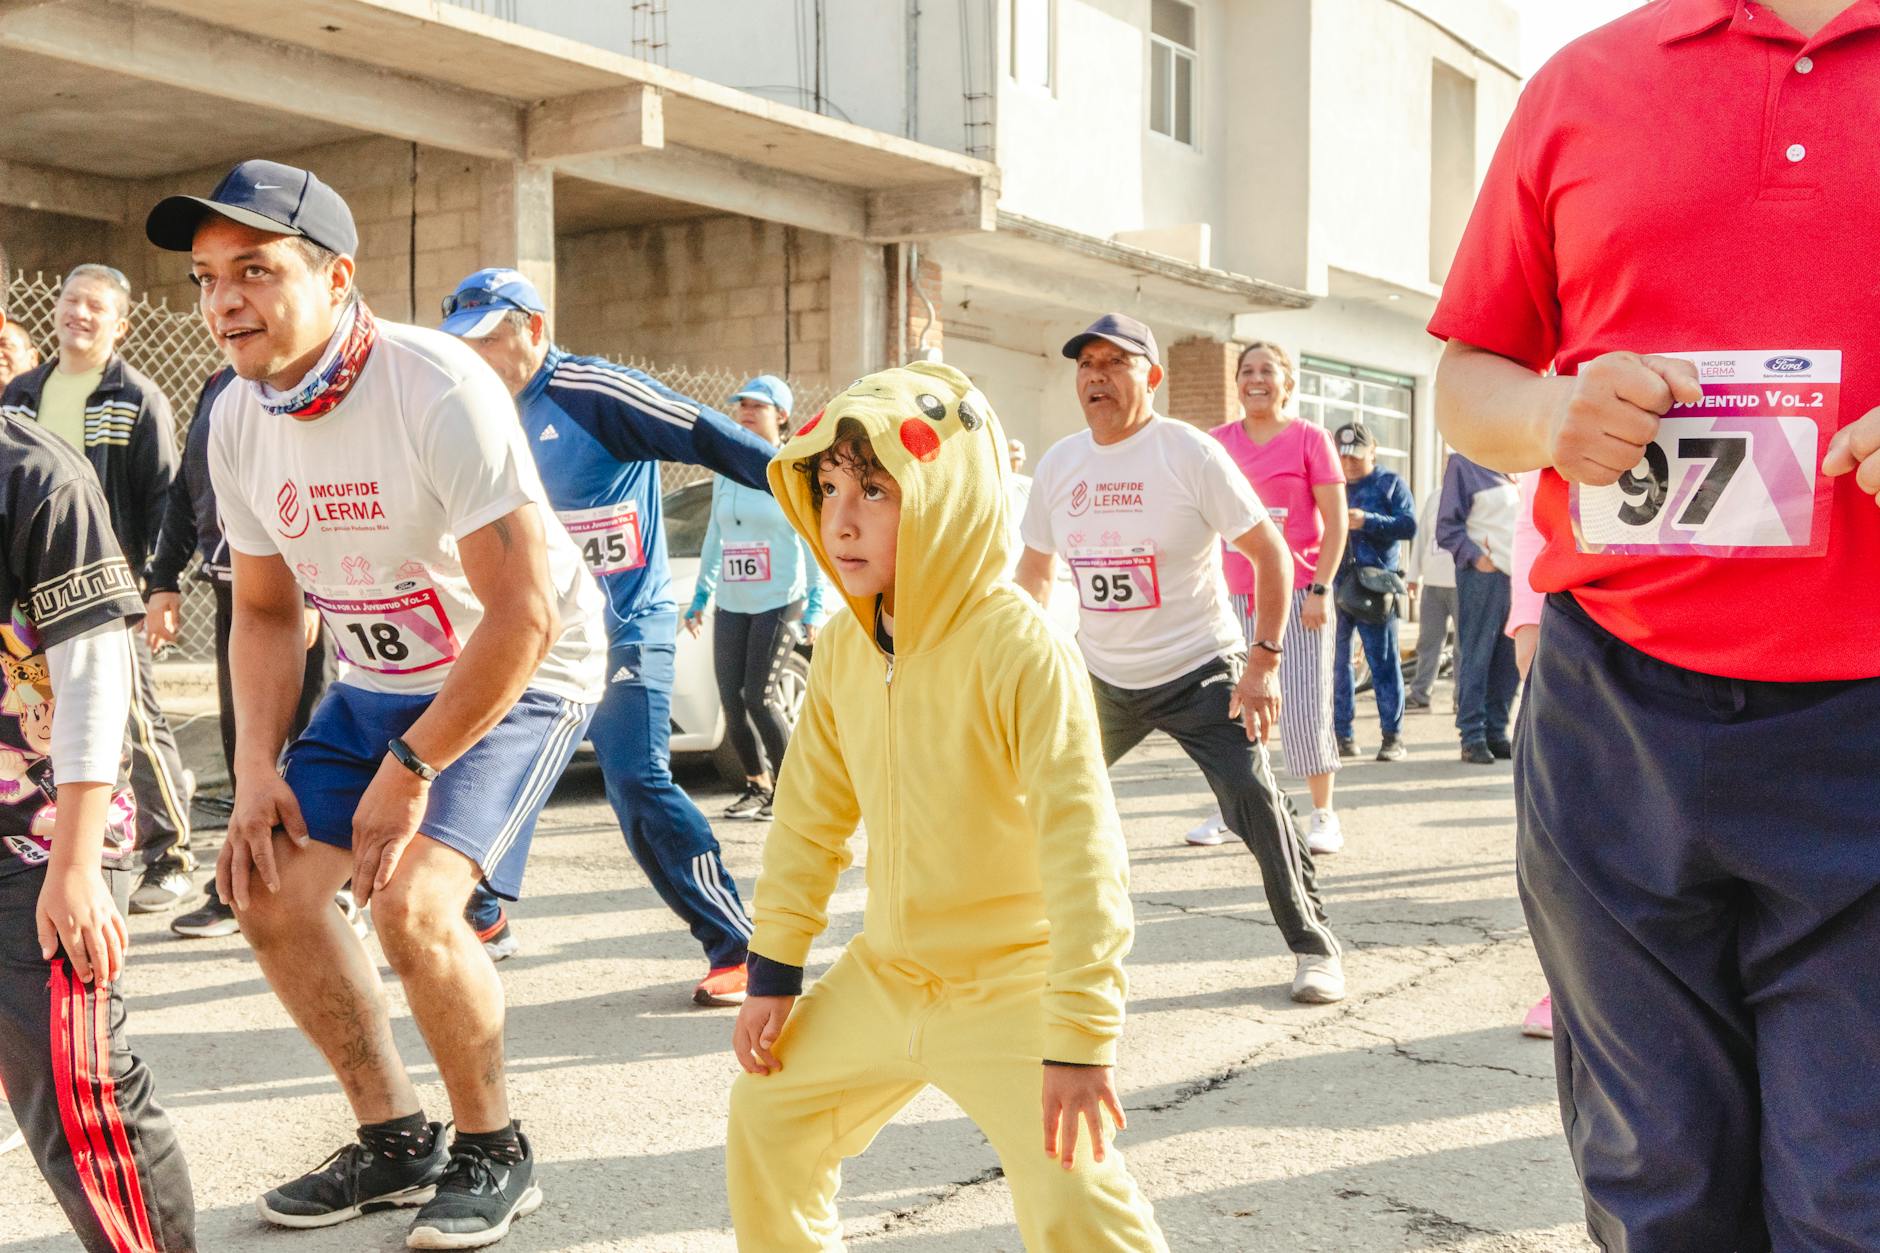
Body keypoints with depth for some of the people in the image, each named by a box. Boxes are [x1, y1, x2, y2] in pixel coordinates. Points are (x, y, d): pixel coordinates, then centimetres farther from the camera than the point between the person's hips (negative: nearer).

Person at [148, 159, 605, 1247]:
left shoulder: (439, 390, -28)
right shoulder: (237, 422, -4)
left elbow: (524, 618, -28)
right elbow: (267, 612, 9)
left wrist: (412, 768, -22)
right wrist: (258, 768, -4)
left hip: (523, 676, -7)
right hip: (383, 681, 8)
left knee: (413, 902, -23)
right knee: (271, 891, 1)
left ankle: (495, 1151, 2)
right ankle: (396, 1138, 20)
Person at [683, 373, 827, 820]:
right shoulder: (726, 472, 12)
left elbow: (814, 543, -4)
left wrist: (815, 606, -9)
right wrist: (700, 596, 16)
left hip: (780, 602, -5)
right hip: (732, 605, 5)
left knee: (758, 698, -11)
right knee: (731, 703, 2)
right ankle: (757, 786, 19)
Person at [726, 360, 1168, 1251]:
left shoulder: (1020, 648, -24)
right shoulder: (843, 648, -2)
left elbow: (1081, 847, -26)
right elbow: (810, 814, 9)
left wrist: (1080, 1035, -26)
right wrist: (774, 972, 10)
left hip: (1012, 979, -7)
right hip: (884, 974, 7)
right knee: (766, 1113, 19)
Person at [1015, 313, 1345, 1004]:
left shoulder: (1190, 453, -12)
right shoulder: (1057, 464, 3)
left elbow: (1270, 551, -10)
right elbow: (1034, 568, 16)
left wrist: (1263, 661, -17)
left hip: (1199, 671, -5)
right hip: (1101, 678, 5)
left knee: (1254, 801, -17)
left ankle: (1313, 946, 1)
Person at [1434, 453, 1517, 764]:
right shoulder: (1463, 463, -1)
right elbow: (1447, 527, -4)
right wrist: (1475, 557, -16)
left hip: (1520, 574, 6)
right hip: (1482, 574, -6)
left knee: (1510, 659, 8)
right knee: (1475, 658, -5)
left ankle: (1496, 733, 17)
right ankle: (1472, 738, -1)